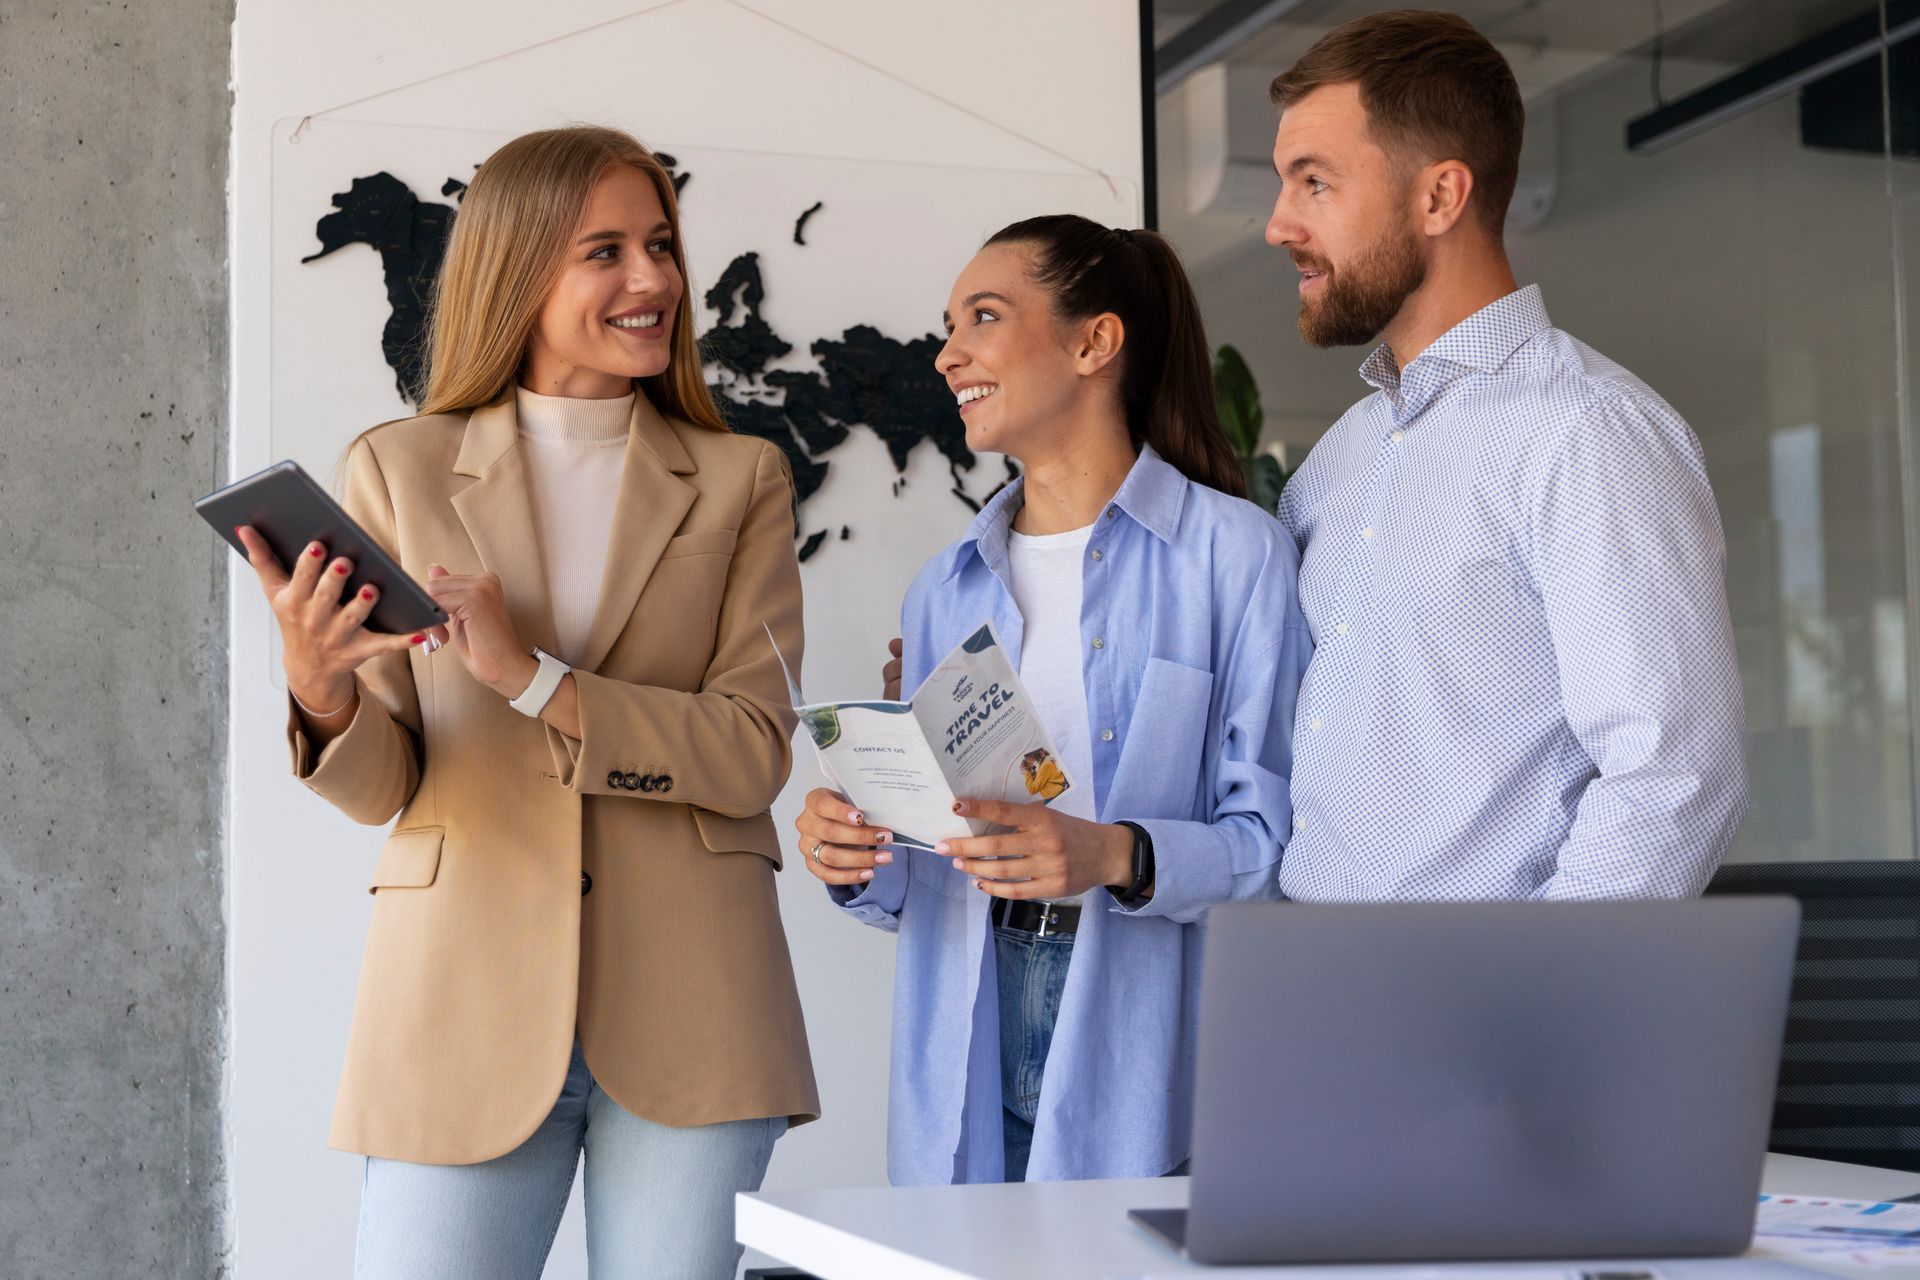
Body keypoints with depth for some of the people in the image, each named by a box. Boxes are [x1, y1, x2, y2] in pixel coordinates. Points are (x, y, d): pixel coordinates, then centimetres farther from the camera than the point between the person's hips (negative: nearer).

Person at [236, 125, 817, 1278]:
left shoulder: (739, 481, 8)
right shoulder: (399, 469, 7)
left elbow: (754, 752, -4)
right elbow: (382, 786, 4)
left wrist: (532, 677, -15)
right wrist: (324, 701, -19)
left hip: (687, 1020, 1)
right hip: (467, 1005, 0)